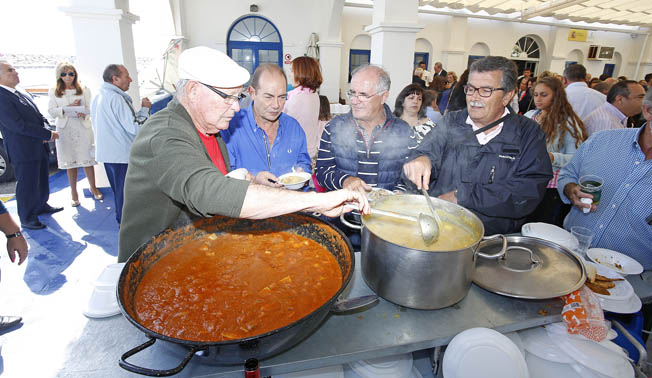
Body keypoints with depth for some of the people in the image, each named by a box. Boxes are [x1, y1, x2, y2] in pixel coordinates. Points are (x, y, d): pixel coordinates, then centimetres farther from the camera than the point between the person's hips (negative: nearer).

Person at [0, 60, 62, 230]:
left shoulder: (23, 94, 11)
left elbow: (39, 116, 14)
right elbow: (18, 125, -23)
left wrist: (46, 130, -6)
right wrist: (48, 134, -19)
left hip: (39, 147, 8)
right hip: (23, 151, -8)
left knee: (42, 179, 21)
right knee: (27, 185, 3)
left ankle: (41, 205, 40)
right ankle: (27, 219, 17)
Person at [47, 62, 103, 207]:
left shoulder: (84, 90, 8)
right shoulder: (53, 92, 9)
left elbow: (90, 108, 2)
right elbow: (51, 111, 2)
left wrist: (84, 114, -19)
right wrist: (68, 108, -12)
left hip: (82, 128, -1)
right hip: (64, 130, 1)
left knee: (87, 160, -2)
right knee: (70, 163, 4)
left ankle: (93, 188, 14)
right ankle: (74, 193, 13)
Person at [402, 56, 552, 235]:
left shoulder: (529, 133, 6)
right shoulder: (450, 122, 12)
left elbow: (528, 193, -6)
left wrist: (461, 195, -11)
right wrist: (420, 161, -24)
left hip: (496, 238, 0)